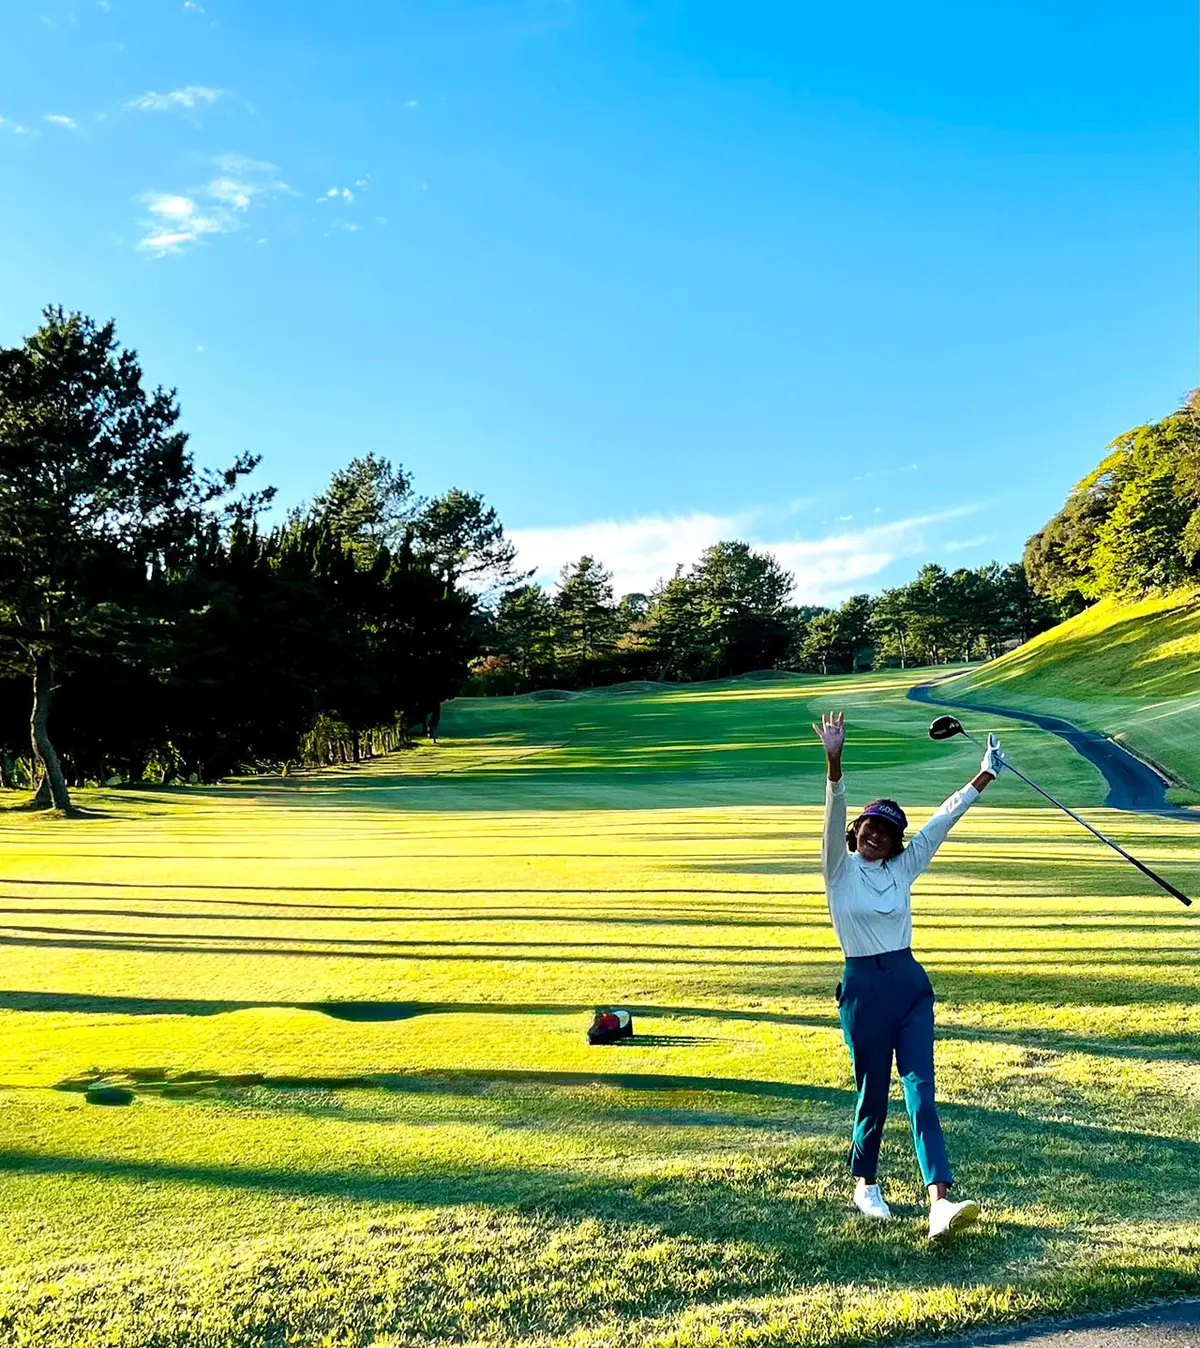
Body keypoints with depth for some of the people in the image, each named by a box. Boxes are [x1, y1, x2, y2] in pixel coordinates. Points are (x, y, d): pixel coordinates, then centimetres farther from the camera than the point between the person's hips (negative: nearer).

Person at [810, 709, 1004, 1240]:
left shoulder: (903, 868, 7)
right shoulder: (840, 868, -3)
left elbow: (942, 820, 4)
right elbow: (834, 815, -19)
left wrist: (983, 778, 0)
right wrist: (834, 763, -34)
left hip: (910, 984, 3)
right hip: (863, 989, -3)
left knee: (921, 1090, -6)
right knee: (873, 1094, 8)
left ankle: (940, 1202, -12)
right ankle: (865, 1184, 30)